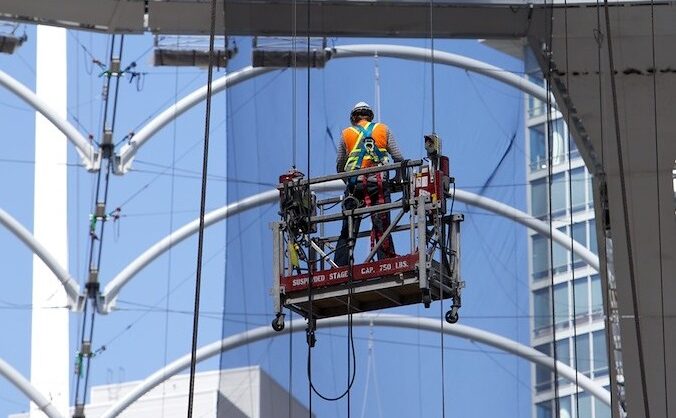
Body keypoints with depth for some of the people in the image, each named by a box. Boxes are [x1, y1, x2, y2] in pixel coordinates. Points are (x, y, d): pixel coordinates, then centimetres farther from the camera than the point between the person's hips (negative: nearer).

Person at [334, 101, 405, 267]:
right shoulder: (383, 130, 13)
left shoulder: (347, 134, 14)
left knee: (348, 231, 1)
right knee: (382, 228, -1)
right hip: (379, 183, 0)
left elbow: (339, 166, 18)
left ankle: (339, 267, -7)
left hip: (355, 184, 0)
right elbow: (398, 158, 9)